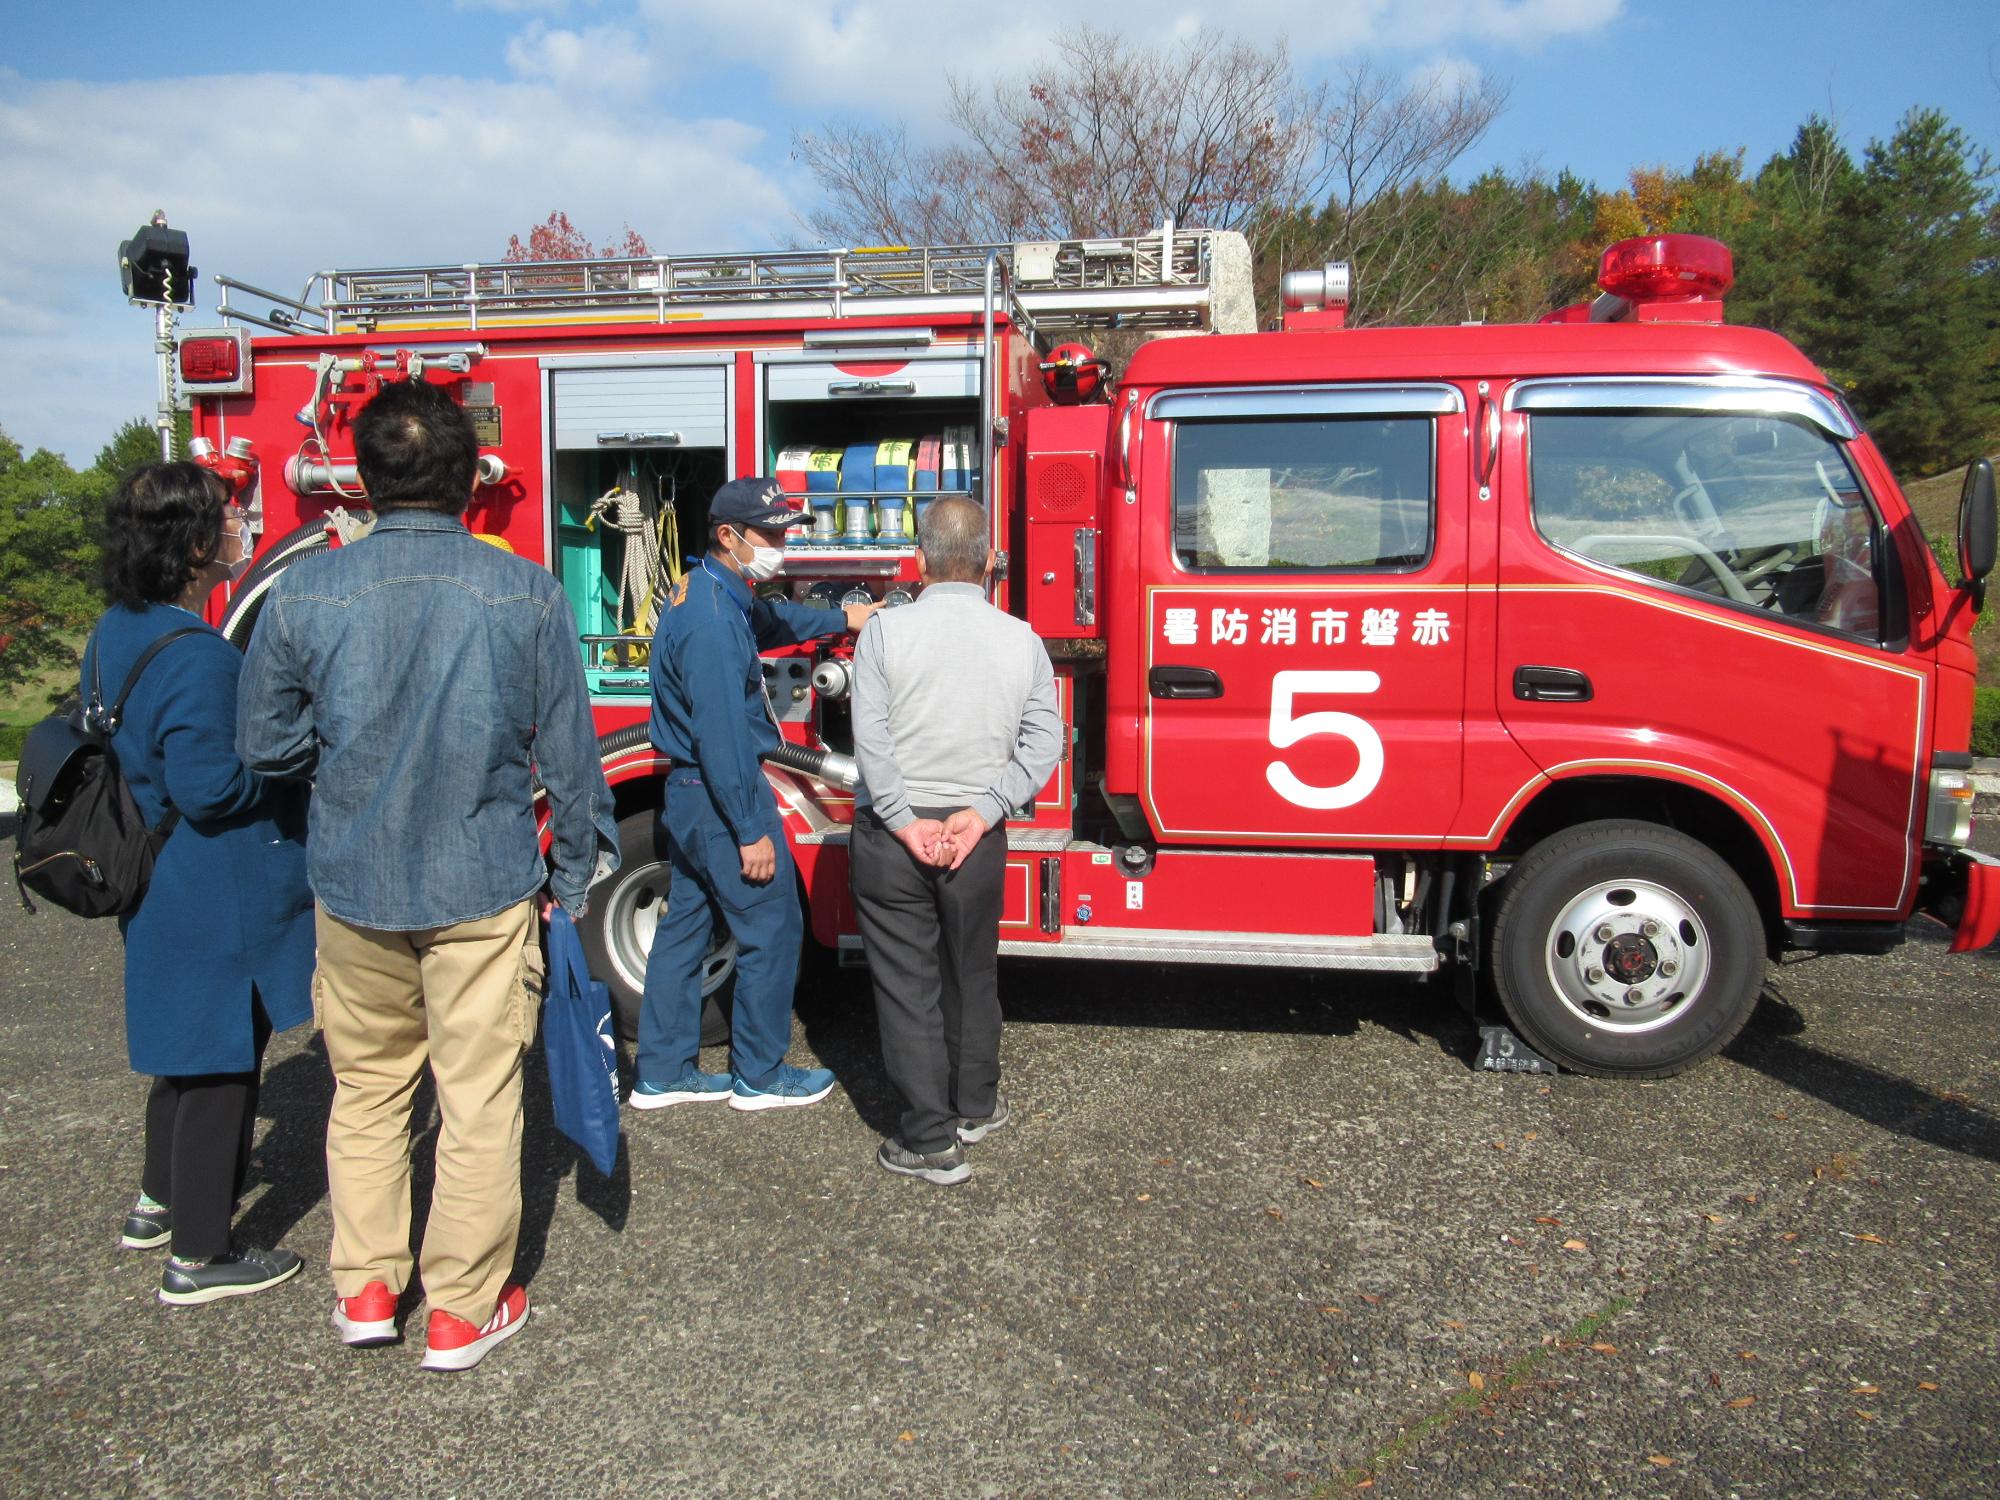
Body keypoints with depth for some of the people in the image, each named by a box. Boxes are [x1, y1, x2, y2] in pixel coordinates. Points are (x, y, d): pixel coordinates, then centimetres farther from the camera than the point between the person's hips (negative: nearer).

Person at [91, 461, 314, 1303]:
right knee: (223, 1060, 3)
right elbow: (209, 786, -28)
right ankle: (199, 1257, 16)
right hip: (218, 900, -10)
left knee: (185, 1041, 25)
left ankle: (158, 1202, 42)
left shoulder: (115, 634, 6)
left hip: (155, 885, 10)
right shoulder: (198, 659, -25)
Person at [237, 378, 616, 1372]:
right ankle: (462, 1311, 22)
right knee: (479, 1101, 10)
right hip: (485, 887, -2)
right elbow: (569, 755, -5)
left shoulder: (302, 593, -7)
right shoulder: (526, 593, -10)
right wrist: (577, 874, 7)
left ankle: (364, 1289, 32)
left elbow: (266, 743, 2)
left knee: (365, 1090, 20)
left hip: (354, 888, 2)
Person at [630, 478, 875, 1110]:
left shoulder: (715, 594, 9)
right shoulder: (712, 618, -23)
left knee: (684, 926, 15)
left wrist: (839, 619, 41)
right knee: (771, 929, 2)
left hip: (689, 793, 10)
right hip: (723, 797, -10)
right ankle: (759, 1076, 15)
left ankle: (661, 1074, 25)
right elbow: (721, 734, -25)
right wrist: (752, 831, -22)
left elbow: (771, 620, 33)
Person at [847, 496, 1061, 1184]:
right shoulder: (1022, 640, -2)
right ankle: (975, 1107, 35)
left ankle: (931, 1141, 12)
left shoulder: (886, 631, -9)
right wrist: (982, 812, -9)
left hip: (890, 834, -2)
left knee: (907, 985, 6)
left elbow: (871, 739, -16)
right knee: (972, 976, 20)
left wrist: (905, 823, -12)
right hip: (978, 839, 3)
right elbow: (1043, 743, -7)